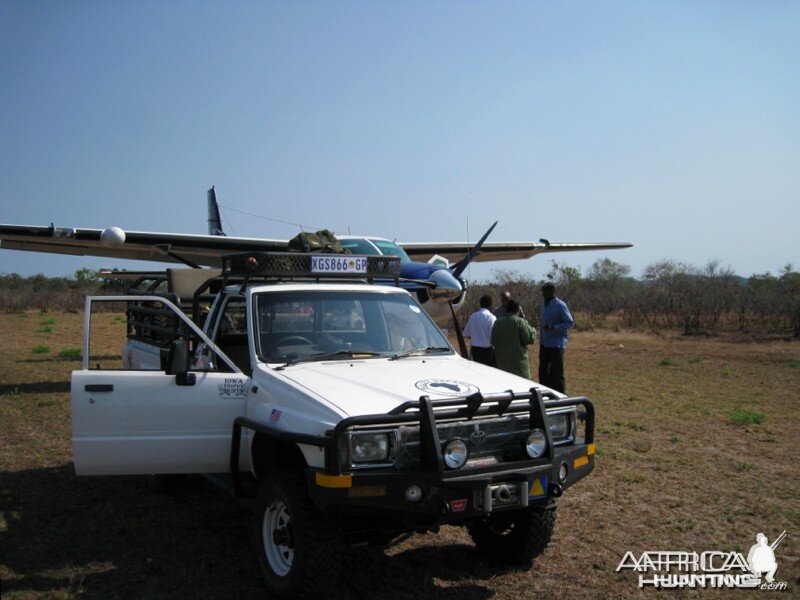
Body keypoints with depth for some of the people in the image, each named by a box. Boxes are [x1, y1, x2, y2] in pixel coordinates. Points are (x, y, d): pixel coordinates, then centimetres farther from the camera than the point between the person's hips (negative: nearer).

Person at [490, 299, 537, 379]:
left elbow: (493, 342, 10)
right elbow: (529, 338, -11)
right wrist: (532, 330, 8)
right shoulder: (519, 322, -11)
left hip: (502, 361, 5)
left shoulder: (497, 323, 6)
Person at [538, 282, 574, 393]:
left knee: (556, 372, -3)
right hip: (544, 342, 7)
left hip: (556, 344, -7)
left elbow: (570, 323, -15)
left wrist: (554, 328, -25)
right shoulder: (544, 302, 7)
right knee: (543, 370, 13)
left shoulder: (560, 305, -15)